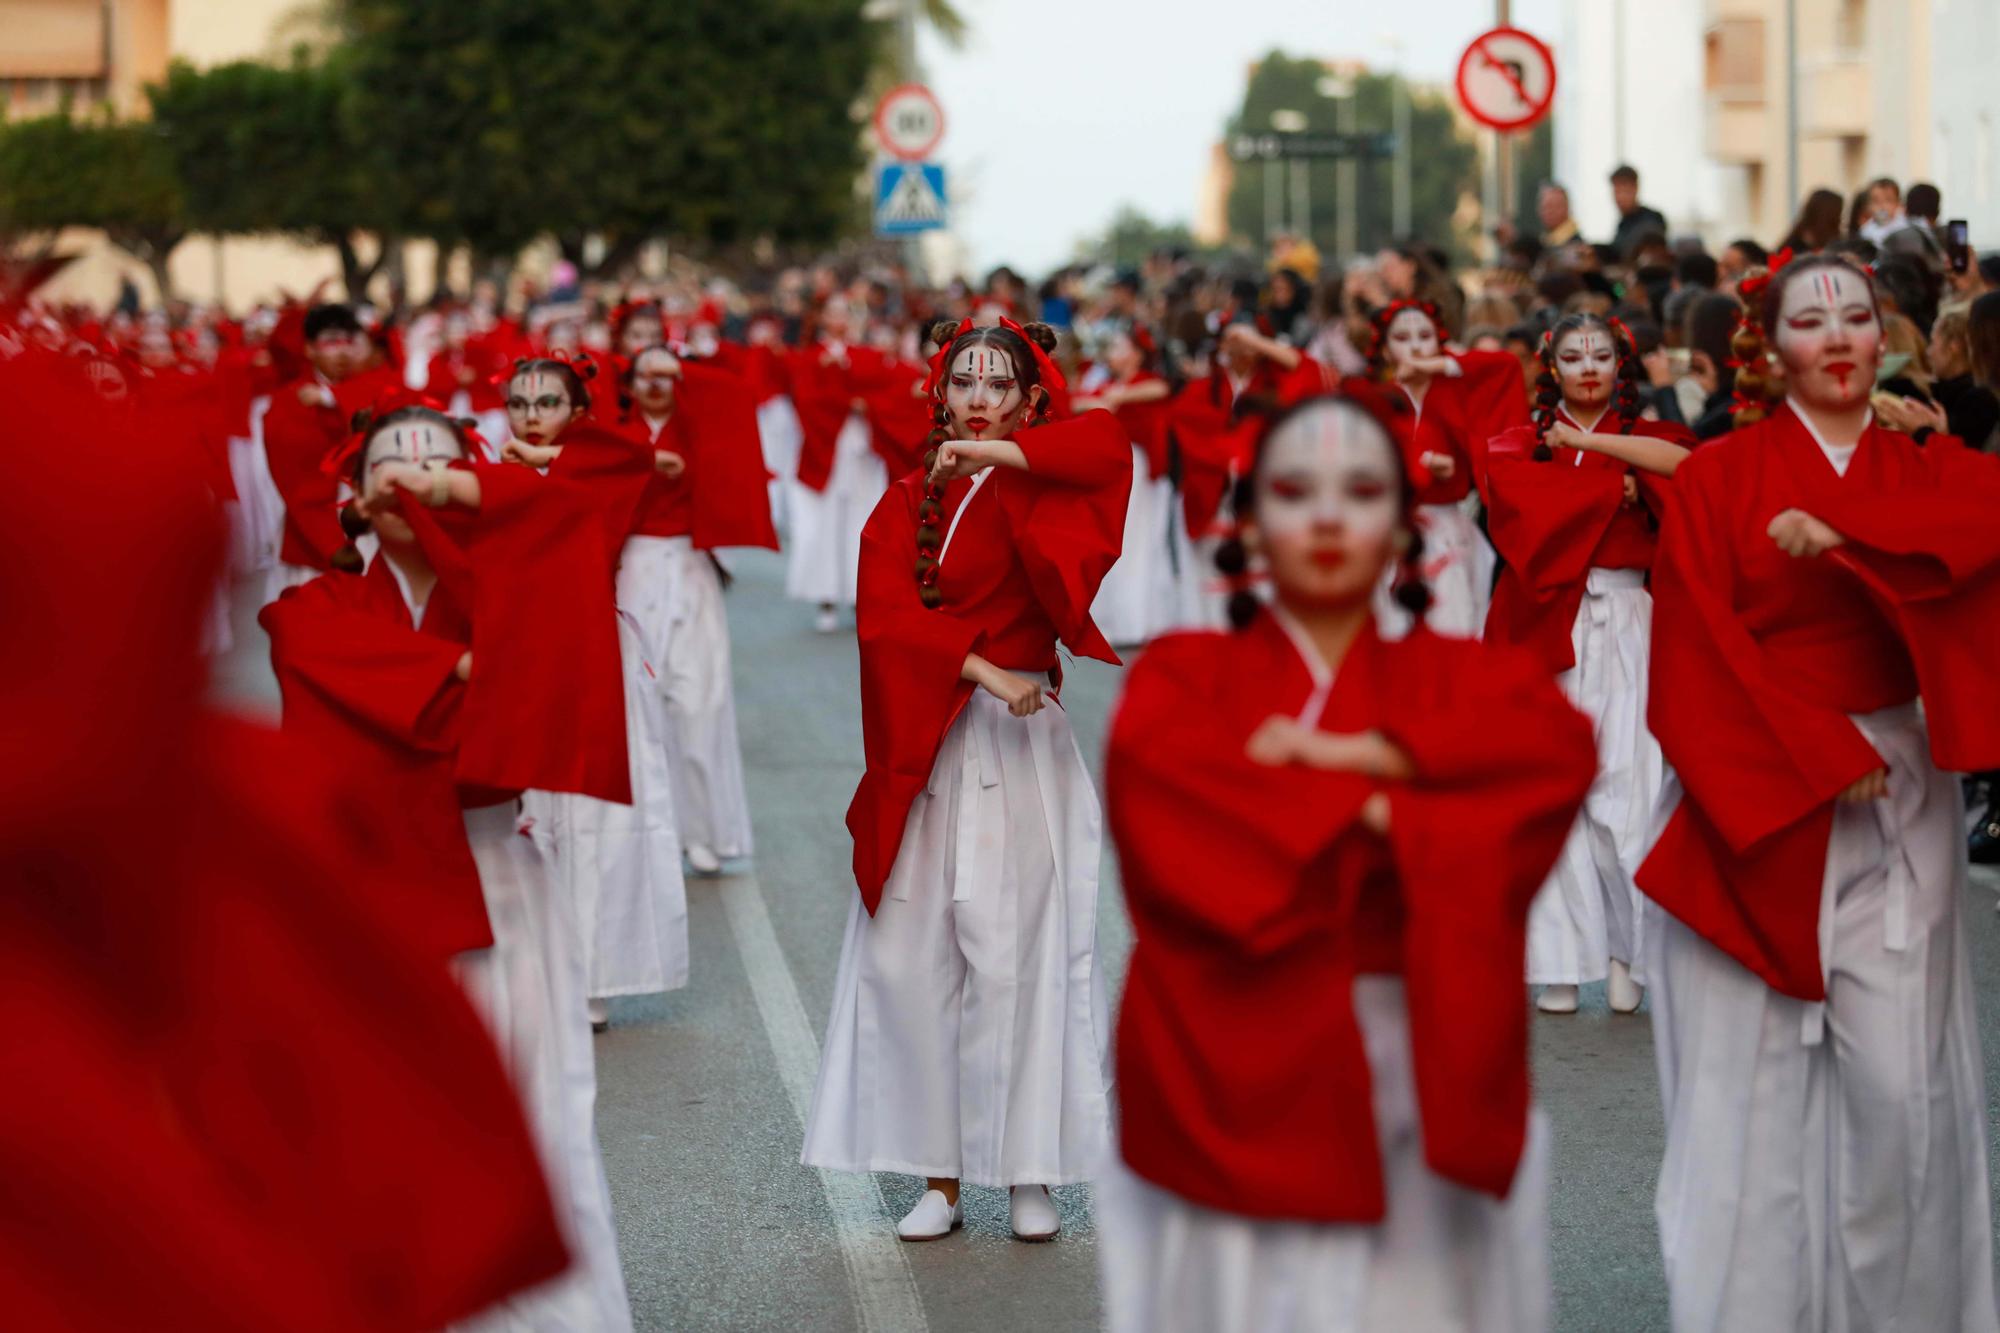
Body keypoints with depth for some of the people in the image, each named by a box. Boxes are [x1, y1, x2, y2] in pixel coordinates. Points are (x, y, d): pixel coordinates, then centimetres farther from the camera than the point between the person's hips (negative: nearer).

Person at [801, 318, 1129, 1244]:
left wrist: (987, 453, -14)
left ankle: (1031, 1176, 3)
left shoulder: (1039, 492, 3)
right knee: (913, 955, -1)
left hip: (1019, 746, -3)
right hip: (923, 747, 3)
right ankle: (938, 1177, 5)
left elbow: (1105, 444, -19)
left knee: (1018, 951, -5)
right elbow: (883, 611, -4)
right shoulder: (907, 503, 11)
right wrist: (982, 671, -16)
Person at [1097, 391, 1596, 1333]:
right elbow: (1156, 783, -15)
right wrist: (1375, 819, -17)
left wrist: (1345, 753, -16)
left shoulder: (1457, 677, 10)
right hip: (1236, 1074, -1)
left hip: (1418, 1071, 1)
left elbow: (1556, 746, -10)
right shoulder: (1183, 673, 6)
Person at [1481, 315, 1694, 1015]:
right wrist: (1615, 489, -5)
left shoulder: (1645, 436, 14)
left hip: (1624, 624, 0)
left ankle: (1627, 950, -1)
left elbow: (1683, 462, -10)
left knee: (1624, 787, -9)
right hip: (1546, 627, 0)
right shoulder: (1518, 446, 14)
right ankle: (1560, 962, -4)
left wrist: (1587, 441, -9)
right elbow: (1526, 506, -8)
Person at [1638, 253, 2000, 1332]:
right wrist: (1819, 755, -12)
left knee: (1898, 1075, -4)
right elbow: (1698, 650, -5)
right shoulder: (1716, 478, 2)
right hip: (1752, 803, -2)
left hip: (1895, 805, 2)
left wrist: (1843, 534, -23)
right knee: (1749, 1077, -3)